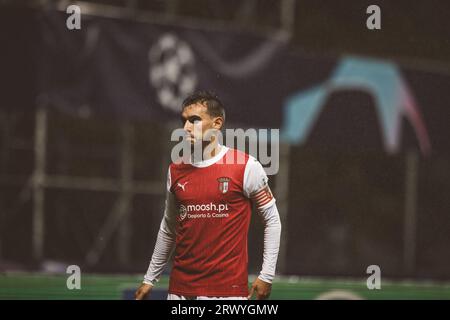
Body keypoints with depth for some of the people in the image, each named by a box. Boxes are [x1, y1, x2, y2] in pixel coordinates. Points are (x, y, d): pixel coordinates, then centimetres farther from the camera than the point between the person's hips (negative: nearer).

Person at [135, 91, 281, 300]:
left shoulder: (246, 167, -5)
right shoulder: (176, 170, 8)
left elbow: (272, 220, 1)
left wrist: (266, 276, -4)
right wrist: (149, 279, 20)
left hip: (229, 288, -4)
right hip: (180, 289, 4)